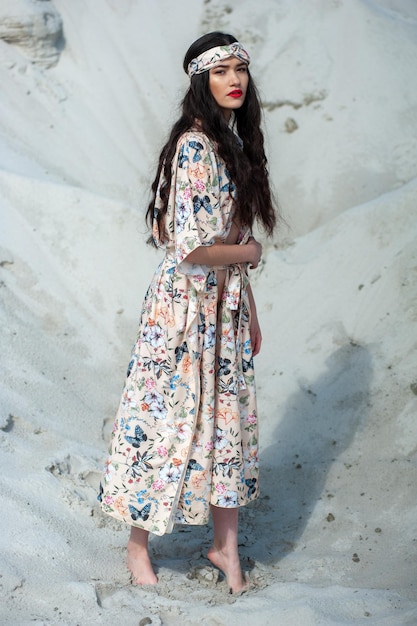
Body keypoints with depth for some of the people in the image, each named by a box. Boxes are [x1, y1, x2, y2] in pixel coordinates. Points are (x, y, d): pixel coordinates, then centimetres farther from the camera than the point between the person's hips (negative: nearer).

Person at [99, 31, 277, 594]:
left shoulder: (236, 142, 9)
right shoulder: (195, 147, -19)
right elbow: (193, 249, -26)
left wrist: (251, 310, 15)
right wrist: (251, 251, -8)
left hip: (228, 306, 8)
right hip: (186, 308, -8)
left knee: (229, 420, 14)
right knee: (169, 422, 5)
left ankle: (226, 547, 29)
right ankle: (138, 541, 26)